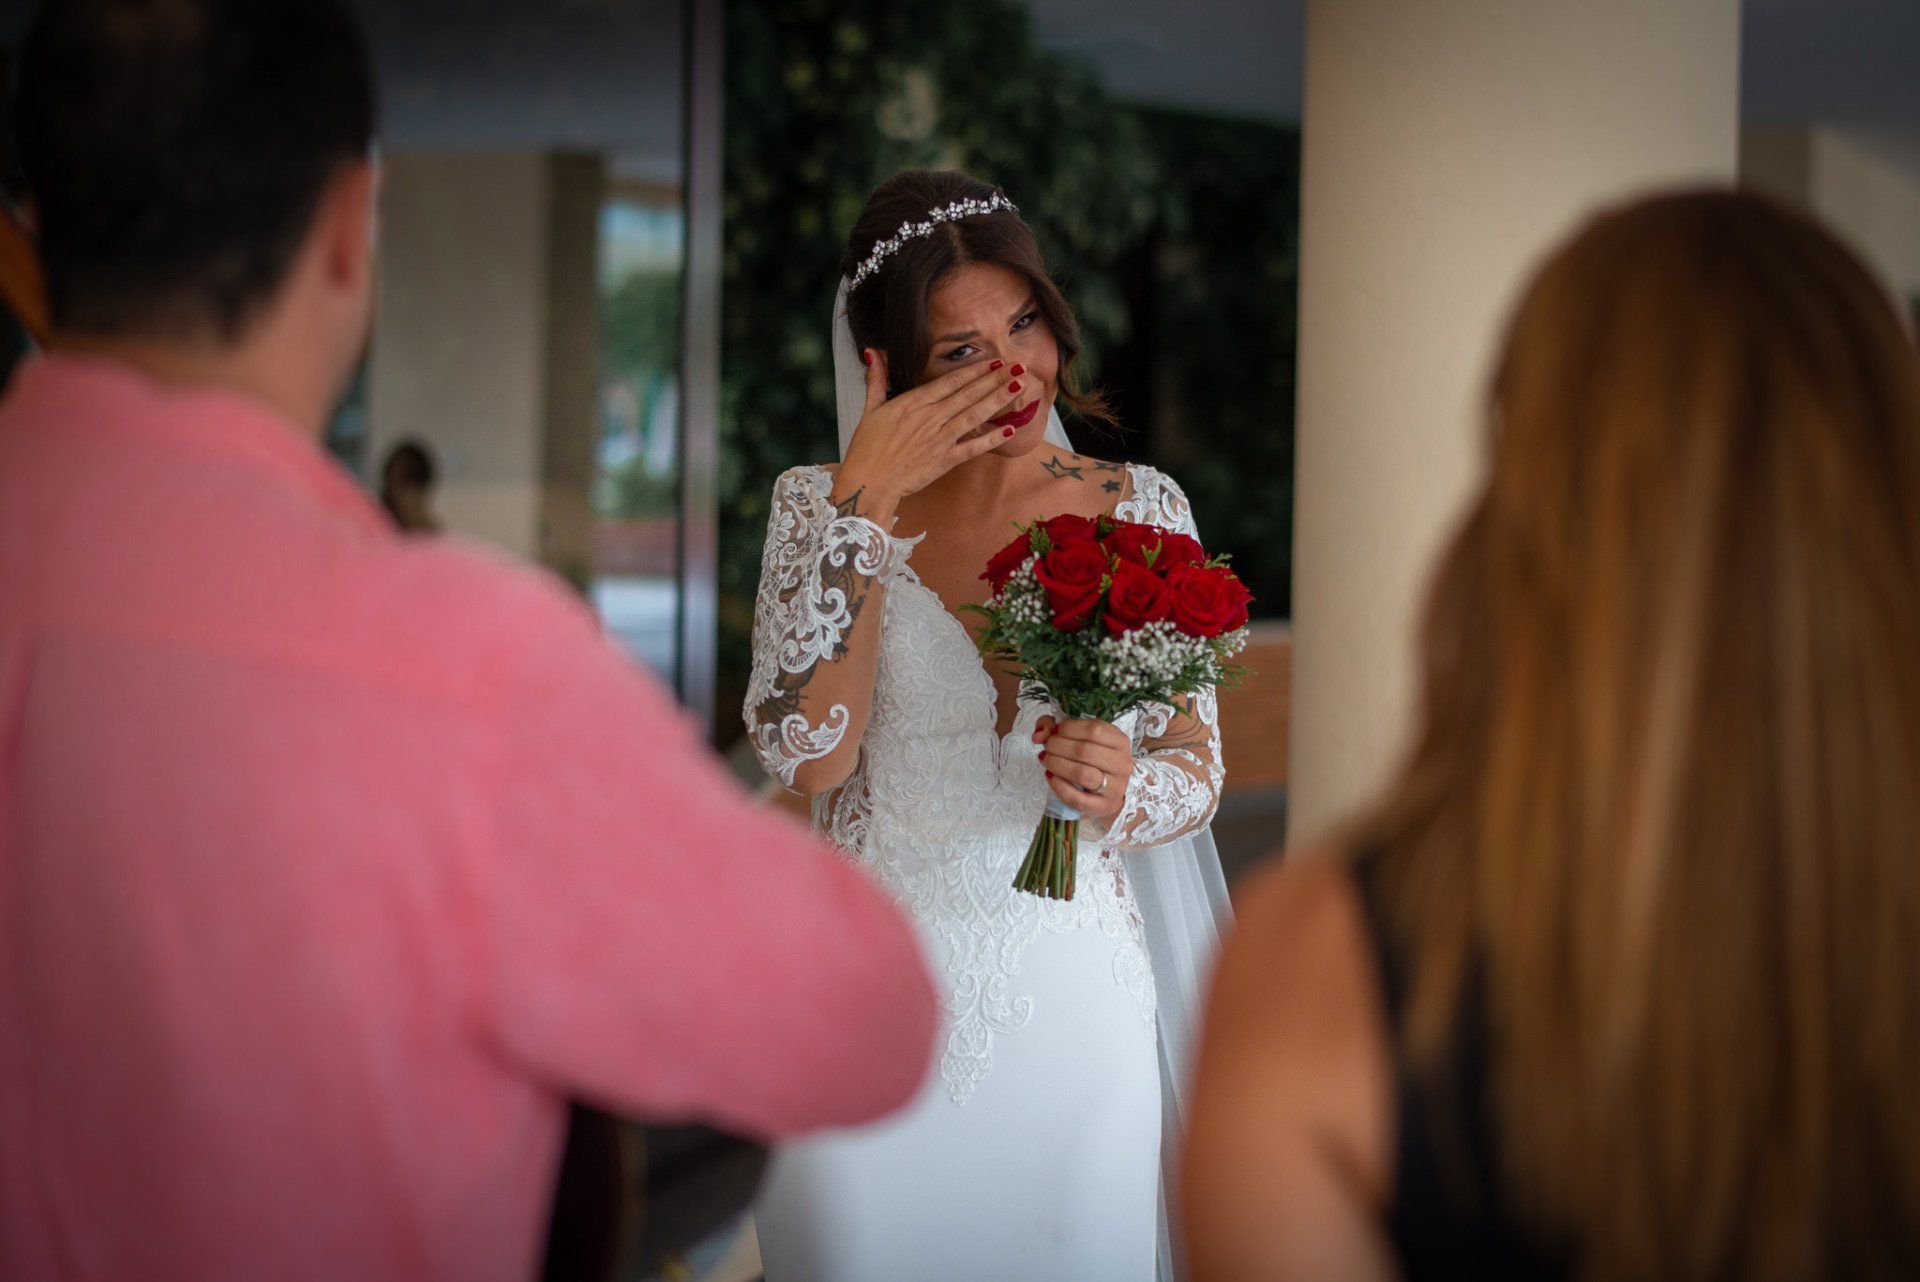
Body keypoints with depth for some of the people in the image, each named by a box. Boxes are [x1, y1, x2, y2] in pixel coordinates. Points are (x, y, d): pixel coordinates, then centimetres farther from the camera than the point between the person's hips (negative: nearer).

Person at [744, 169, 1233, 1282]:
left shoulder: (1140, 510, -1)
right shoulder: (824, 509, -2)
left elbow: (1196, 768, 4)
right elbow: (809, 755, -16)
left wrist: (1123, 789, -20)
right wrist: (866, 508, -18)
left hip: (1072, 999, 1)